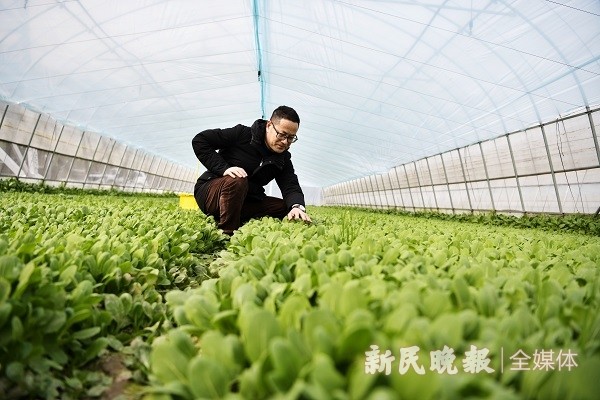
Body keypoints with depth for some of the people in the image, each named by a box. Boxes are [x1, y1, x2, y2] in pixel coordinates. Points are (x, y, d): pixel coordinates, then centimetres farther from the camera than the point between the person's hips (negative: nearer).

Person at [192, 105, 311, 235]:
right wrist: (223, 168, -26)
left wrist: (297, 206, -35)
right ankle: (226, 235, -25)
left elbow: (291, 185, -12)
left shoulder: (284, 159, 0)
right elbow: (199, 140, -14)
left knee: (285, 207, -12)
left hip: (243, 201, 5)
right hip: (209, 191, -4)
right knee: (237, 181, -37)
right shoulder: (243, 134, -14)